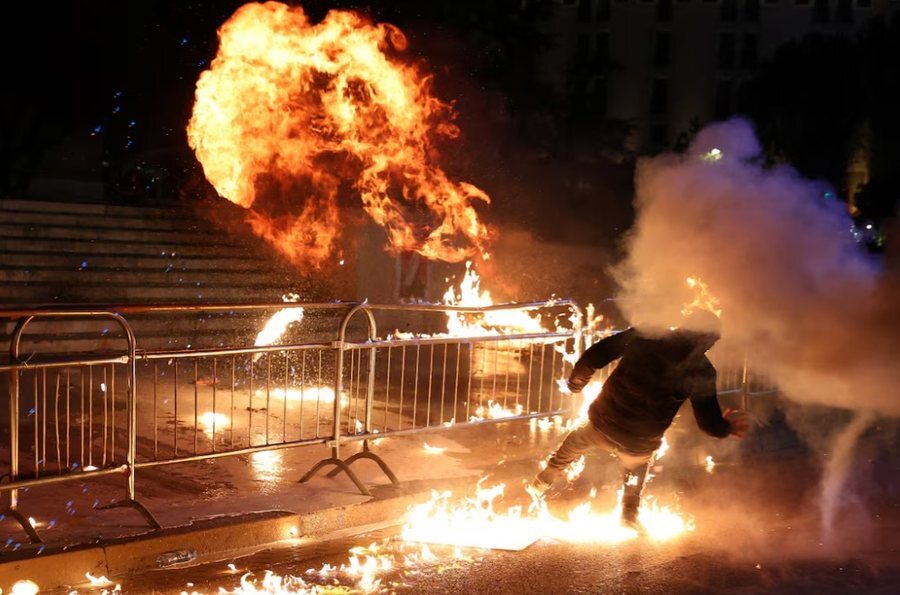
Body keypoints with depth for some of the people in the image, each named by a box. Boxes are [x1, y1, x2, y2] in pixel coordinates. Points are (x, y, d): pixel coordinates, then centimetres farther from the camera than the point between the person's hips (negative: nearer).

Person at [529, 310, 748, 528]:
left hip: (602, 423, 1)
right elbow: (710, 423, -4)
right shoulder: (701, 371, -9)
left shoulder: (644, 335, -8)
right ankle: (629, 515, 52)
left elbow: (592, 358, -7)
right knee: (636, 469, 38)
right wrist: (727, 427, 18)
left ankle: (541, 483, 47)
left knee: (577, 441, 36)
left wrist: (577, 379, 11)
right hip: (639, 445, -1)